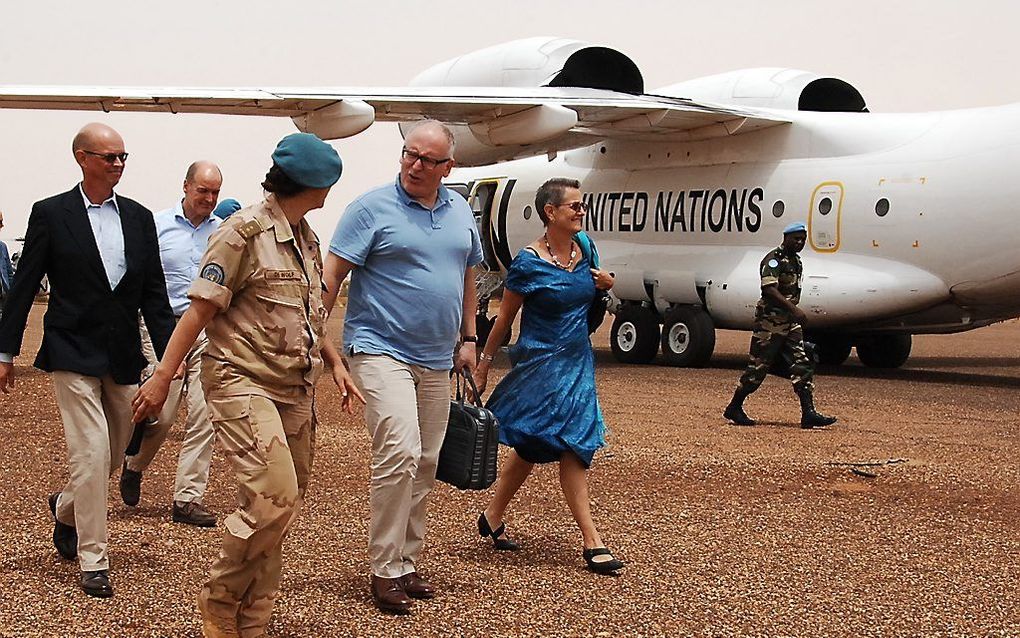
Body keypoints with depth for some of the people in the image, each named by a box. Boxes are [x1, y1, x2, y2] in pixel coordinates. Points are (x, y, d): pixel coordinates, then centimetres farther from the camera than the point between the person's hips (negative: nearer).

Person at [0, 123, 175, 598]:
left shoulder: (139, 217, 7)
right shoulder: (51, 214, -4)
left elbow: (153, 292, 8)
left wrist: (169, 353, 1)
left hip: (123, 357, 5)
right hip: (73, 353, -5)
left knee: (114, 452, 14)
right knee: (91, 453, -11)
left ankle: (66, 507, 44)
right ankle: (93, 561, 0)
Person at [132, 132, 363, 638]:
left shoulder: (307, 238, 16)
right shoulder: (245, 231, -9)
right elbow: (200, 309, -10)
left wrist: (335, 363, 18)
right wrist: (163, 377, -12)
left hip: (294, 389, 8)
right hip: (243, 382, -8)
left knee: (280, 506, 6)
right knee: (273, 494, -20)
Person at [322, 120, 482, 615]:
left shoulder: (460, 211, 10)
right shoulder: (372, 208, -7)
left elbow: (468, 276, 21)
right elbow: (332, 275, -10)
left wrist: (468, 338, 17)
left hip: (436, 359, 7)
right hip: (381, 349, -6)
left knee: (424, 466, 10)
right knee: (399, 453, -18)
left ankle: (407, 562, 22)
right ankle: (385, 570, -9)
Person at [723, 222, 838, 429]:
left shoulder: (796, 262, 16)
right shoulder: (774, 260, -12)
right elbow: (769, 289, -25)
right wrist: (794, 309, -32)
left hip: (790, 322, 8)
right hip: (770, 320, -8)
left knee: (803, 365, -2)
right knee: (759, 366, -2)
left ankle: (808, 413, -5)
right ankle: (734, 408, 11)